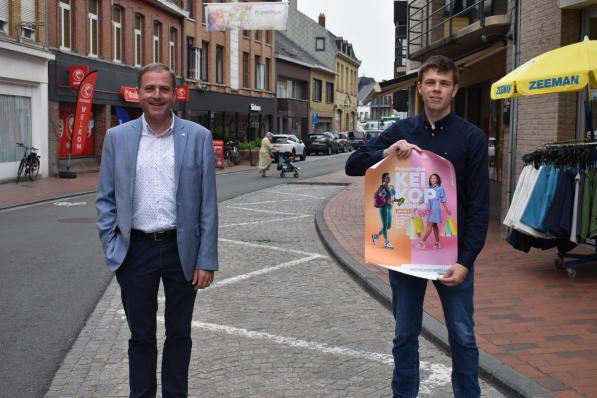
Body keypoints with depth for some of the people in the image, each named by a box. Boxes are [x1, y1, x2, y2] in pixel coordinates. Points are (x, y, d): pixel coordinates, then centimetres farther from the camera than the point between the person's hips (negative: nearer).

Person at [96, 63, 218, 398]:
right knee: (141, 336, 12)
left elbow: (208, 203, -3)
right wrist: (112, 250, -3)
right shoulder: (118, 137, 1)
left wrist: (207, 260, -6)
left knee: (179, 334, 13)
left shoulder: (198, 137, -3)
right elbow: (105, 199, 5)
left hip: (182, 250, 0)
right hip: (135, 251, 1)